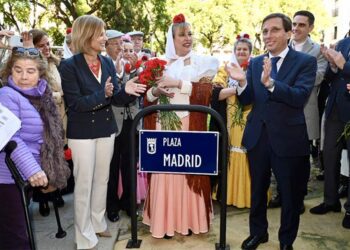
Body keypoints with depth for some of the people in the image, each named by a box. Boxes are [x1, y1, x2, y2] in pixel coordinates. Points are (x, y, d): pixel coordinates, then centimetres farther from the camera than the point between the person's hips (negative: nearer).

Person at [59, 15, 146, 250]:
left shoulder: (108, 62, 3)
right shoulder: (69, 66, -12)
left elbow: (115, 99, 2)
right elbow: (75, 103, -18)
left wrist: (127, 91, -19)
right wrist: (102, 94, -30)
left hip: (106, 129, 5)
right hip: (82, 132, -5)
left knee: (102, 179, 16)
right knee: (84, 183, 5)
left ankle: (98, 222, 35)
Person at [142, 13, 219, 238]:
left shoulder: (202, 62, 5)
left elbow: (206, 90, -9)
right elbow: (148, 95, 10)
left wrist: (178, 83, -15)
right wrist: (156, 91, -11)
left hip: (189, 124, -1)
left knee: (189, 170, 3)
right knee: (164, 170, 1)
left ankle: (190, 219, 17)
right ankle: (165, 221, 13)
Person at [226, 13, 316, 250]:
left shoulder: (306, 61, -7)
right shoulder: (255, 63, 5)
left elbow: (300, 97, -22)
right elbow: (247, 100, 1)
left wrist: (270, 82, -35)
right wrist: (242, 81, -20)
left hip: (288, 138, -4)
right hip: (258, 136, 4)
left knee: (291, 194, 12)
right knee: (258, 190, 19)